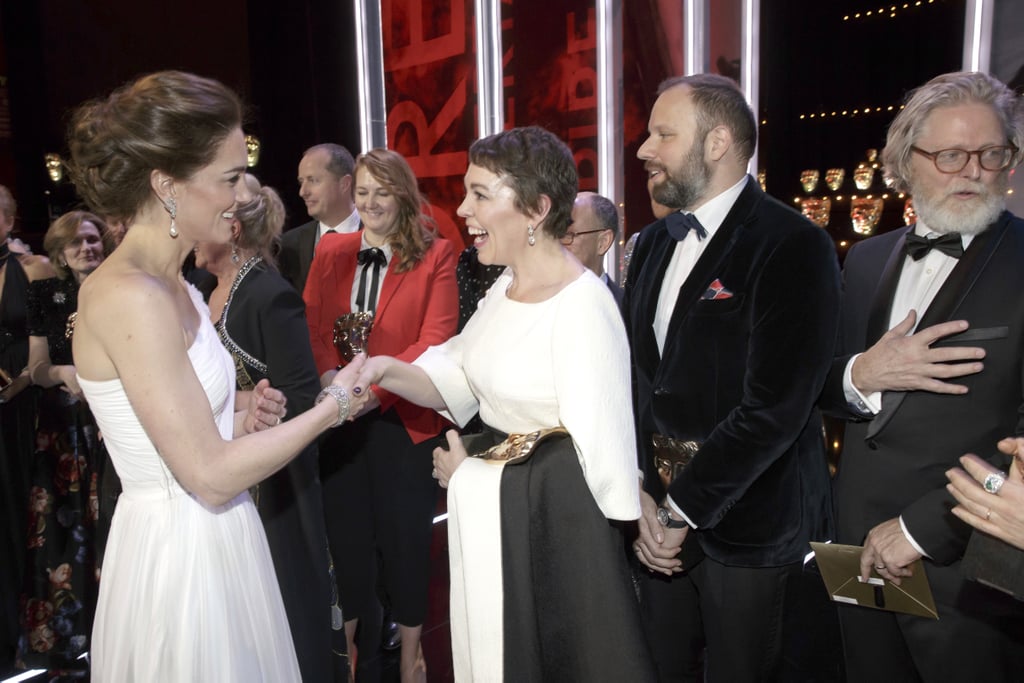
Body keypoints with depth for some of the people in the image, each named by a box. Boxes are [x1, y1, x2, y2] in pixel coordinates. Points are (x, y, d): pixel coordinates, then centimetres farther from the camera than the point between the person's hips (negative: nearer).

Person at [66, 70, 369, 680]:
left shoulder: (169, 286, 6)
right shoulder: (129, 296, -22)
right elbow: (209, 476, -23)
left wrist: (240, 421, -3)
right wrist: (335, 404, -15)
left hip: (215, 543, 9)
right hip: (180, 556, -8)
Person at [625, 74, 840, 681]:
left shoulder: (793, 247, -15)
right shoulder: (654, 243, 8)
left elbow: (774, 407, -21)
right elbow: (634, 373, 6)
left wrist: (682, 508, -15)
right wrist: (638, 492, -4)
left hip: (750, 524, -6)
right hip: (659, 514, 6)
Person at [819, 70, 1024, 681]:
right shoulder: (868, 260, 7)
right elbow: (819, 387, 7)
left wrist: (924, 526, -20)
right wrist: (859, 375, -14)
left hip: (969, 573, -4)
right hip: (861, 558, 5)